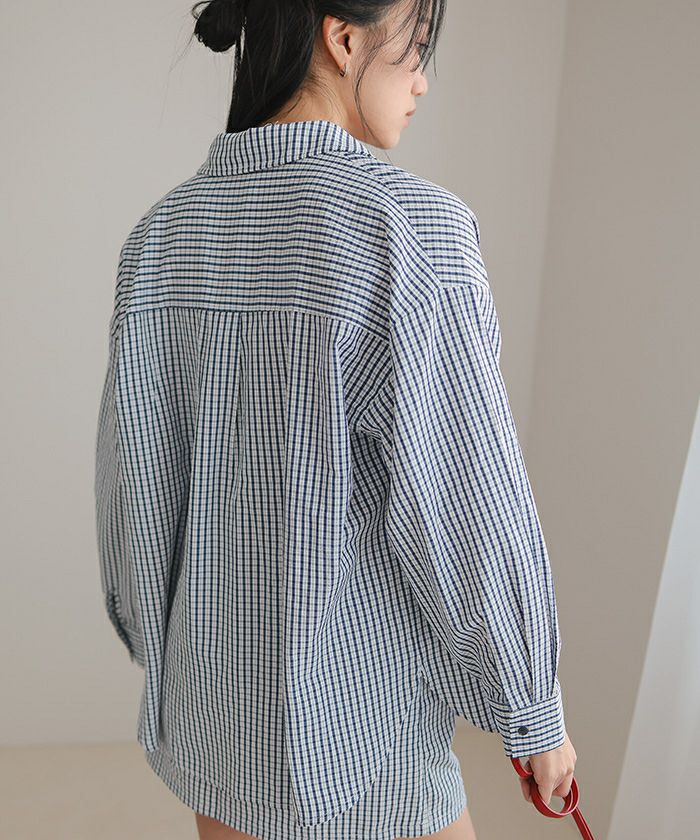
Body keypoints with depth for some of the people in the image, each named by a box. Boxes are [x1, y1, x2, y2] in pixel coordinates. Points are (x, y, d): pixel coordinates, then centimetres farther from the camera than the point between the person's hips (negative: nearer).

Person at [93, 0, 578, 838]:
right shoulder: (408, 223, -24)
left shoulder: (164, 232, -5)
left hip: (220, 690, 6)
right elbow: (470, 504, -23)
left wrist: (164, 656, 15)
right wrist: (538, 714, -6)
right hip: (354, 714, -5)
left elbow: (136, 476, 0)